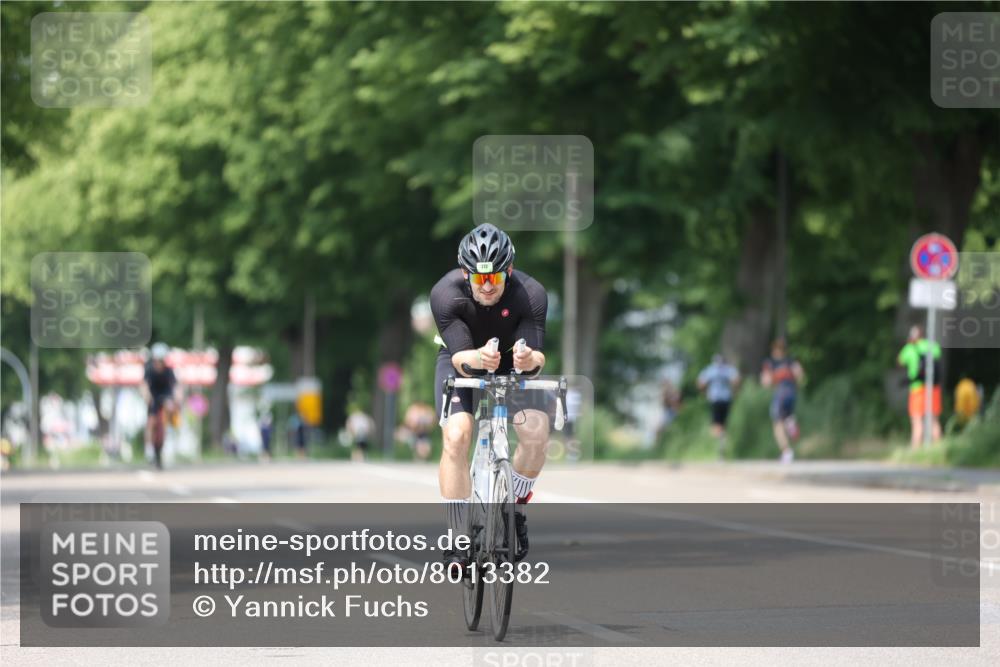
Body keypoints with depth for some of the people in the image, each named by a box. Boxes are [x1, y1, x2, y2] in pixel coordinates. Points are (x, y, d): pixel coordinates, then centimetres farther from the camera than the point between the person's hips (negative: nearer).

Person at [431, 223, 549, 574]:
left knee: (536, 432, -24)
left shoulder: (531, 294, -30)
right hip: (462, 362, 0)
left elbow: (537, 357, -32)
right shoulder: (446, 294, -31)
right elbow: (460, 358, -35)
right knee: (456, 437, -25)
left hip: (513, 365, 1)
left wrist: (529, 359, -56)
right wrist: (476, 360, -58)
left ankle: (515, 508, 4)